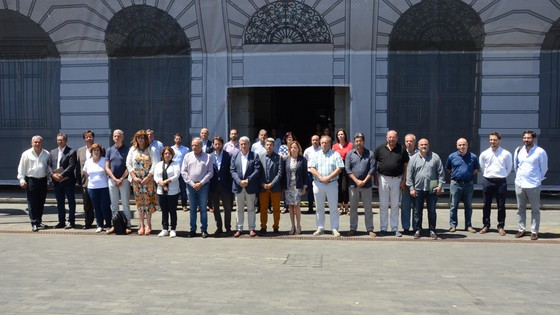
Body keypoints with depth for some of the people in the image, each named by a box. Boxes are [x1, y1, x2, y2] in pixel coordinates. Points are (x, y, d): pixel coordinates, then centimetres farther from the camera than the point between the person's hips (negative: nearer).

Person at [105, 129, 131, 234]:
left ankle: (128, 226, 4)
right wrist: (115, 179, -7)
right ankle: (115, 225, 14)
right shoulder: (109, 150, 9)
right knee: (114, 204, 8)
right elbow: (107, 167, 5)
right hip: (112, 180, 3)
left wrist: (121, 179, -11)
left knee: (125, 204, 0)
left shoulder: (127, 150, 0)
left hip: (124, 180, -3)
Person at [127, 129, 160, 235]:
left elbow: (155, 164, -7)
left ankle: (148, 225, 5)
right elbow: (128, 164, 5)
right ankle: (141, 225, 9)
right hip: (136, 180, 3)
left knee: (148, 201, -3)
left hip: (149, 180, -3)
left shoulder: (151, 149, 0)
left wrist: (148, 177, -14)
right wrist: (134, 177, -6)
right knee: (139, 202, 4)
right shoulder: (132, 149, 9)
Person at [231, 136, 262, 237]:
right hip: (238, 187, 2)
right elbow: (232, 171, 1)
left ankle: (251, 229, 13)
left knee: (251, 209, 6)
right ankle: (239, 229, 15)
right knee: (239, 209, 8)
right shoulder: (235, 157, 8)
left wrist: (247, 180, -17)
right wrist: (239, 181, -14)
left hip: (250, 187, -2)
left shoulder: (255, 156, 1)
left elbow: (257, 170, -7)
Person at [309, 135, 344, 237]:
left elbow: (339, 169, -6)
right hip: (318, 184, 3)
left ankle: (335, 229, 3)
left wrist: (328, 178, -14)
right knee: (319, 208, 9)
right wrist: (321, 177, -12)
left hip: (332, 184, -3)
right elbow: (311, 168, 0)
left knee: (333, 208, -2)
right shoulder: (316, 155, 8)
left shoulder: (335, 155, 2)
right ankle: (320, 228, 17)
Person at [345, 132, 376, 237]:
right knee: (353, 207, 6)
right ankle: (353, 228, 14)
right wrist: (356, 181, -10)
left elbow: (372, 169, -2)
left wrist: (364, 181, -10)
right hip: (353, 184, 1)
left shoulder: (370, 154, 3)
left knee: (368, 208, 3)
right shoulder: (350, 154, 4)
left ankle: (370, 229, 9)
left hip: (366, 185, -1)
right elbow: (347, 169, -1)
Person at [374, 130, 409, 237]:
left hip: (397, 179, 0)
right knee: (383, 205, 6)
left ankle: (395, 228, 15)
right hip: (383, 179, 0)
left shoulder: (402, 149, 2)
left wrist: (404, 181, 0)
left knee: (395, 205, 7)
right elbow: (374, 163, 8)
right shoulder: (380, 149, 2)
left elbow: (405, 165, 4)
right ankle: (383, 228, 14)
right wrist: (375, 178, 2)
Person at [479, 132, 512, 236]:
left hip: (501, 181, -2)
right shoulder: (484, 154, 2)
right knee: (486, 205, 7)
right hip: (487, 181, 2)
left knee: (501, 206, 4)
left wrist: (502, 176, 7)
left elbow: (509, 167, 7)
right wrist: (487, 175, 12)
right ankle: (486, 225, 18)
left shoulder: (506, 154, -4)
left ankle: (501, 226, 14)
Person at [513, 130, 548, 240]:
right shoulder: (518, 150, 3)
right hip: (519, 184, 4)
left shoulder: (540, 152, -8)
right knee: (520, 208, 10)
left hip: (533, 185, -4)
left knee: (535, 209, 4)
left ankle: (534, 231, 10)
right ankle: (521, 229, 19)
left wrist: (538, 178, 8)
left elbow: (544, 168, 1)